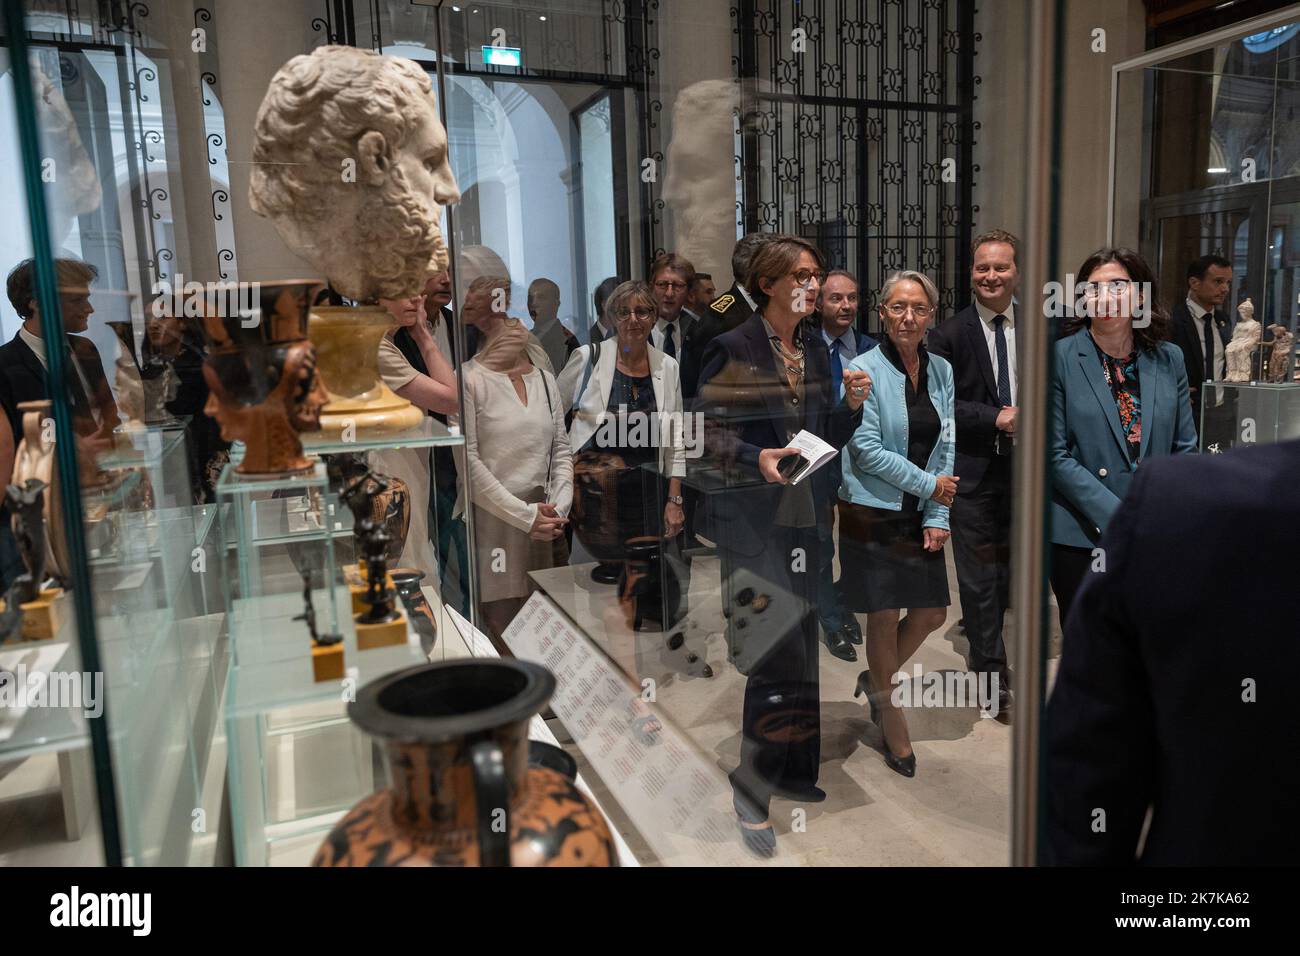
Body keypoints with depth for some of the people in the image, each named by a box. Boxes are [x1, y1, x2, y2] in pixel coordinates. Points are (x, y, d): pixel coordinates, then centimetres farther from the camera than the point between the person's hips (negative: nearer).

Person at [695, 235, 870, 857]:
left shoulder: (815, 351, 13)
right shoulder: (731, 350, -7)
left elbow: (827, 438, 16)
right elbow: (707, 432, -10)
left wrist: (852, 403, -2)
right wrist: (756, 458, -25)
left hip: (810, 519, 7)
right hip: (757, 521, -6)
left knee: (805, 653, 11)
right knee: (774, 659, -6)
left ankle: (797, 772, 29)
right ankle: (751, 797, 10)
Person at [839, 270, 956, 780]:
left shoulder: (941, 370, 6)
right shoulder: (864, 369, -10)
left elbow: (944, 446, 6)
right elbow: (866, 448, -14)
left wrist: (936, 516, -2)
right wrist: (929, 484, -9)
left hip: (920, 514, 5)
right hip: (873, 513, -5)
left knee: (932, 613, 10)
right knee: (885, 617, 4)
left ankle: (877, 679, 38)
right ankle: (893, 729, 22)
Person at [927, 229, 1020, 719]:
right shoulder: (949, 335, -4)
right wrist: (995, 419, -17)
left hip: (1023, 469, 4)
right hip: (973, 472, -3)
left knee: (1009, 569, 16)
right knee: (980, 577, 1)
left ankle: (982, 653, 39)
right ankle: (994, 678, 13)